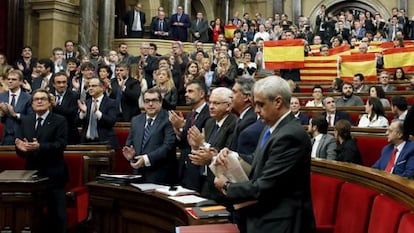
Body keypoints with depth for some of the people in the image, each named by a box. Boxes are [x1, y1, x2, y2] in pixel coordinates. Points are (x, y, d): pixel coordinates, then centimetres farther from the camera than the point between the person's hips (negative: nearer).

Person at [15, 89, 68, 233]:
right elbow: (19, 142, 6)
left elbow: (61, 144, -16)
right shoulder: (25, 121, 11)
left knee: (56, 212, 1)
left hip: (53, 174, -4)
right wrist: (21, 147, -18)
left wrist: (40, 146, -29)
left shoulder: (60, 121, -4)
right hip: (32, 172, 5)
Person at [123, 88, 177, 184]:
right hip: (138, 174, 5)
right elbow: (129, 143, 18)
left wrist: (147, 159, -23)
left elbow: (168, 146, -16)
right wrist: (129, 153, -4)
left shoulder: (168, 120, -7)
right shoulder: (135, 120, 15)